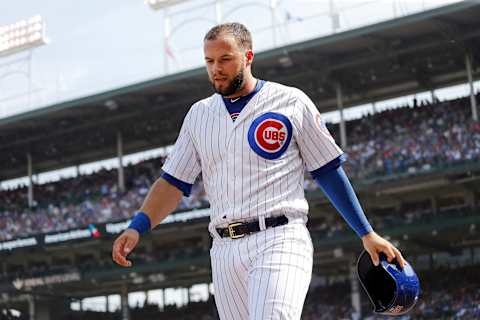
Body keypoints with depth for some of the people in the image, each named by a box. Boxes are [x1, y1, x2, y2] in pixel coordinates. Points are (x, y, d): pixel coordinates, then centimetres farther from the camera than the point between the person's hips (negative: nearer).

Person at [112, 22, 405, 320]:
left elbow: (329, 171, 7)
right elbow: (173, 182, 14)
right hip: (225, 250, 5)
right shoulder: (199, 114, 16)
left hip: (280, 241, -4)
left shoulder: (291, 102, 4)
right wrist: (137, 228, -2)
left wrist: (367, 234, 6)